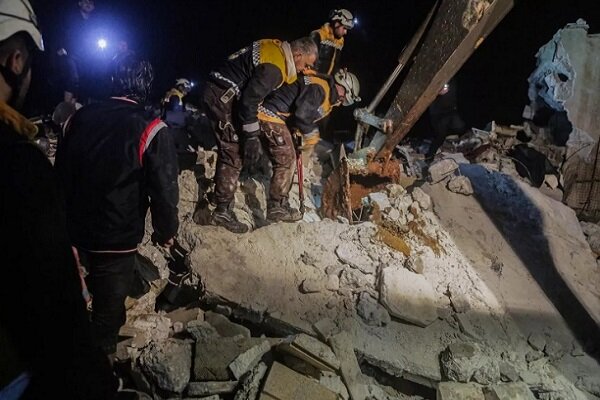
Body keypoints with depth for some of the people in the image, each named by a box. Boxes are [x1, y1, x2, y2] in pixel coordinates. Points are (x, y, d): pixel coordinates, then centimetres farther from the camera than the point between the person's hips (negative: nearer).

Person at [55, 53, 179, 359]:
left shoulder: (79, 118, -2)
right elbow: (164, 190, -18)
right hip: (117, 238, -6)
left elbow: (61, 173, 10)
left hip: (78, 230, 6)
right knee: (109, 303, 12)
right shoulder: (150, 129, -19)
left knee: (100, 286, 31)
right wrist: (165, 231, -1)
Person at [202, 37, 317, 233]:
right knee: (233, 155, -8)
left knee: (229, 150, 17)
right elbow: (249, 101, -24)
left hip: (220, 94, 10)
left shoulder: (276, 48, 8)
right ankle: (223, 211, -2)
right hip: (222, 97, -10)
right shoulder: (273, 67, -22)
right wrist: (252, 136, -20)